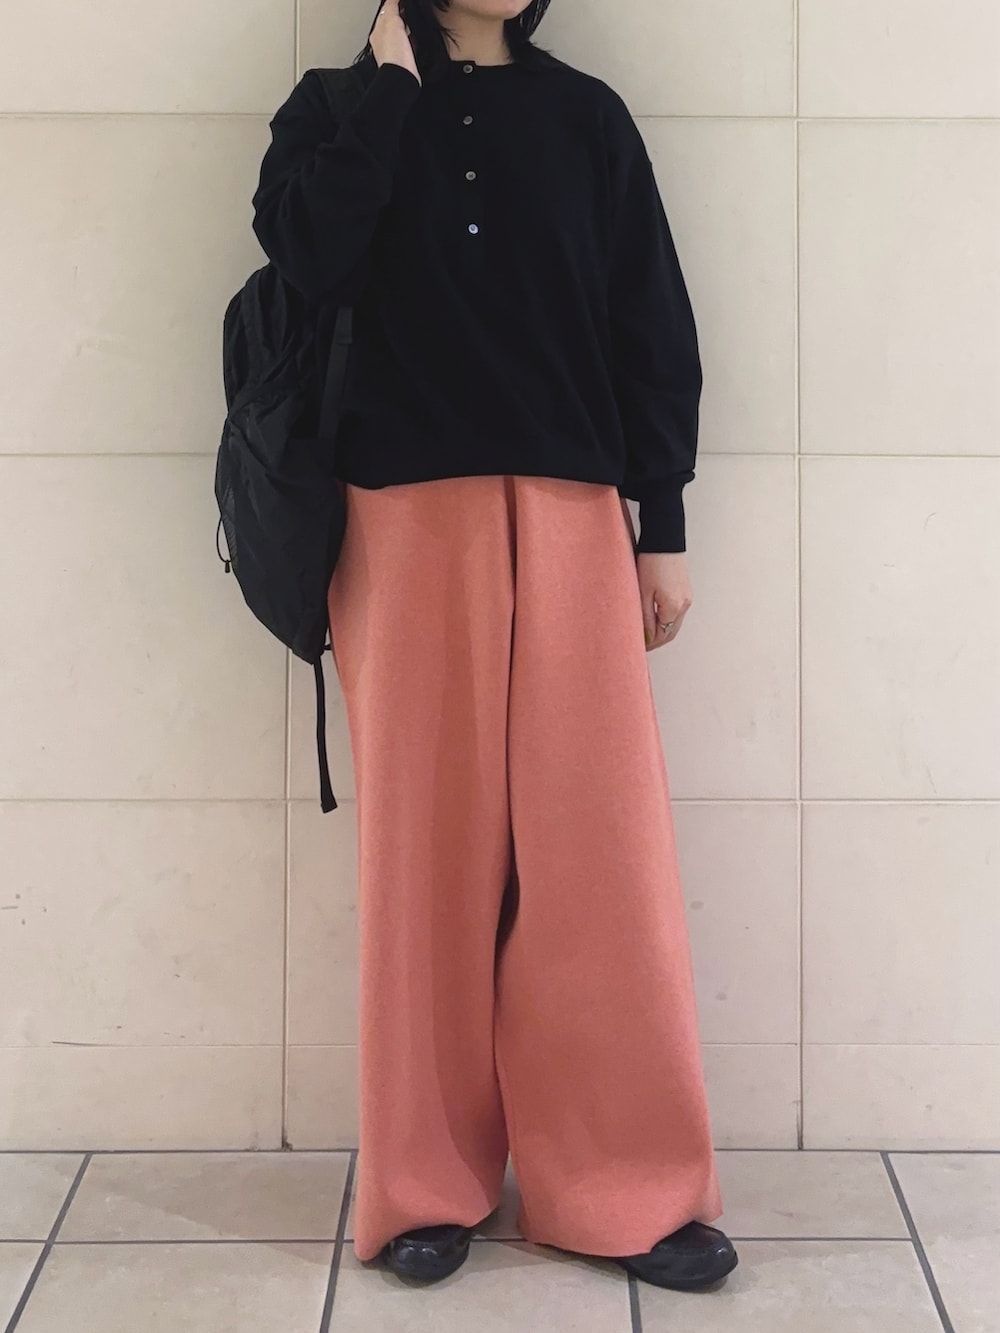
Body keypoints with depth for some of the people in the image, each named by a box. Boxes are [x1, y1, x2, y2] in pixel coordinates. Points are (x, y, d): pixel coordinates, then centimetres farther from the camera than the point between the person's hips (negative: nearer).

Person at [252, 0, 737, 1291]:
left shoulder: (586, 116, 11)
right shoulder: (339, 107, 8)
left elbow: (651, 328, 9)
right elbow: (312, 262, -12)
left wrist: (662, 525, 5)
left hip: (568, 517, 1)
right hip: (408, 519, -1)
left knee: (595, 844, -1)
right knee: (428, 842, 1)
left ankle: (624, 1184, 8)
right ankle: (428, 1183, 12)